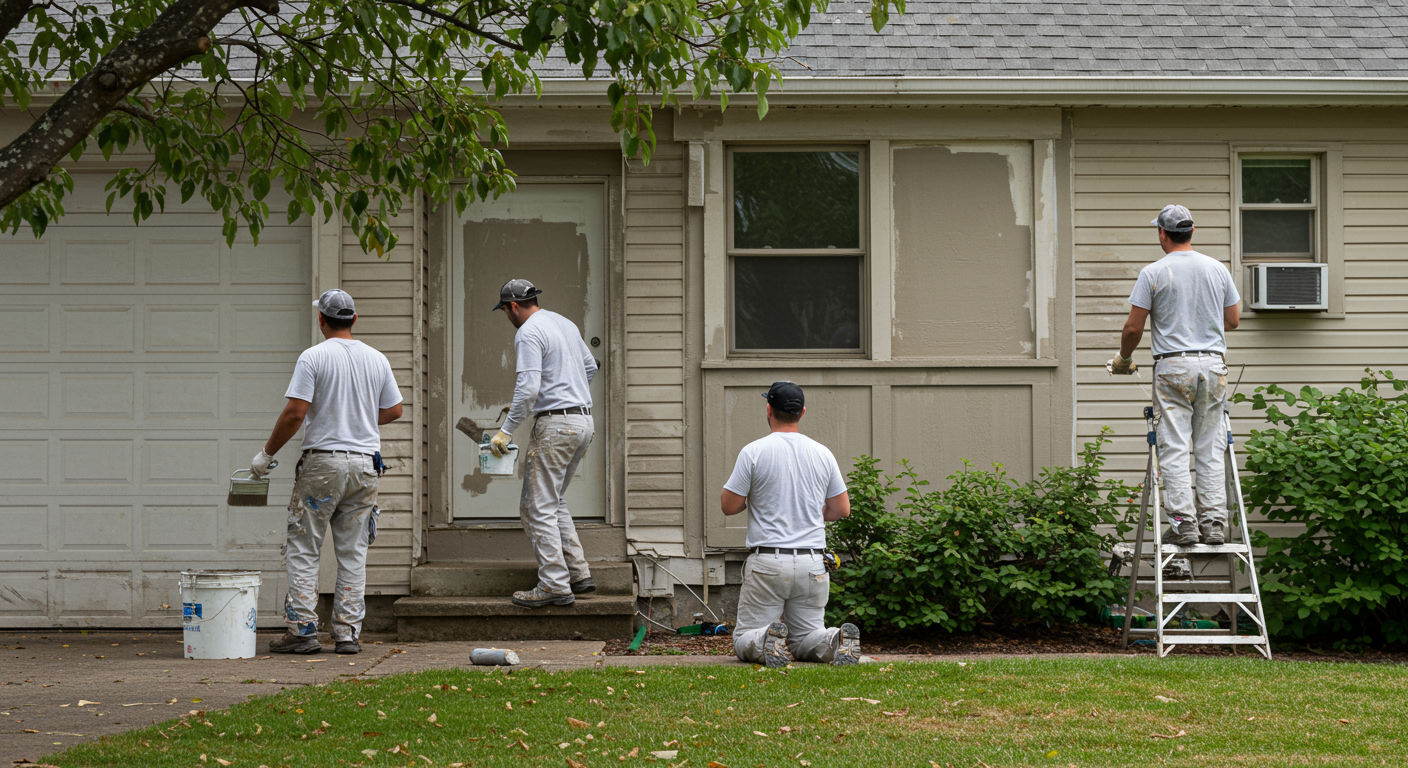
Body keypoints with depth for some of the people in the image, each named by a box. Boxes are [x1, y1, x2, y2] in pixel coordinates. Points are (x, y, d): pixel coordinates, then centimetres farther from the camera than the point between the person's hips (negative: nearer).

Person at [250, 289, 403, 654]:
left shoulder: (313, 357, -8)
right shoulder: (377, 359, 7)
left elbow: (295, 413, -13)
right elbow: (394, 410, 13)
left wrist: (267, 454, -3)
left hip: (322, 462, -4)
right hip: (365, 463, 4)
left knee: (303, 549, 3)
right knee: (353, 552, 9)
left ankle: (302, 629, -1)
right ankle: (348, 633, 7)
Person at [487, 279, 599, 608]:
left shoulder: (528, 333, -12)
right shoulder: (565, 323, 16)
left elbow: (529, 387, -22)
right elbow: (590, 367, 27)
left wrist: (506, 430, -17)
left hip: (555, 424, -9)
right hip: (584, 420, 10)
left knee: (538, 507, -5)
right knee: (553, 502, 20)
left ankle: (555, 585, -7)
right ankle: (579, 574, 16)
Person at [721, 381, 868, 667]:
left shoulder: (753, 452, -7)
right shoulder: (823, 454, 6)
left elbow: (729, 505, -4)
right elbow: (842, 509, 10)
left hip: (767, 562, -4)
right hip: (812, 563, 4)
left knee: (745, 640, 7)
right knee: (805, 639, 15)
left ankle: (767, 643, -29)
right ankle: (836, 642, -19)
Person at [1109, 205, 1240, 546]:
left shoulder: (1153, 273, -6)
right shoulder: (1218, 269, 7)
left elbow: (1133, 328, -5)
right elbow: (1233, 320, 14)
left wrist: (1124, 358, 14)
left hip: (1173, 367, -4)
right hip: (1213, 364, 4)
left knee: (1175, 449, -2)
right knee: (1209, 449, 8)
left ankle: (1183, 523, -9)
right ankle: (1214, 523, 5)